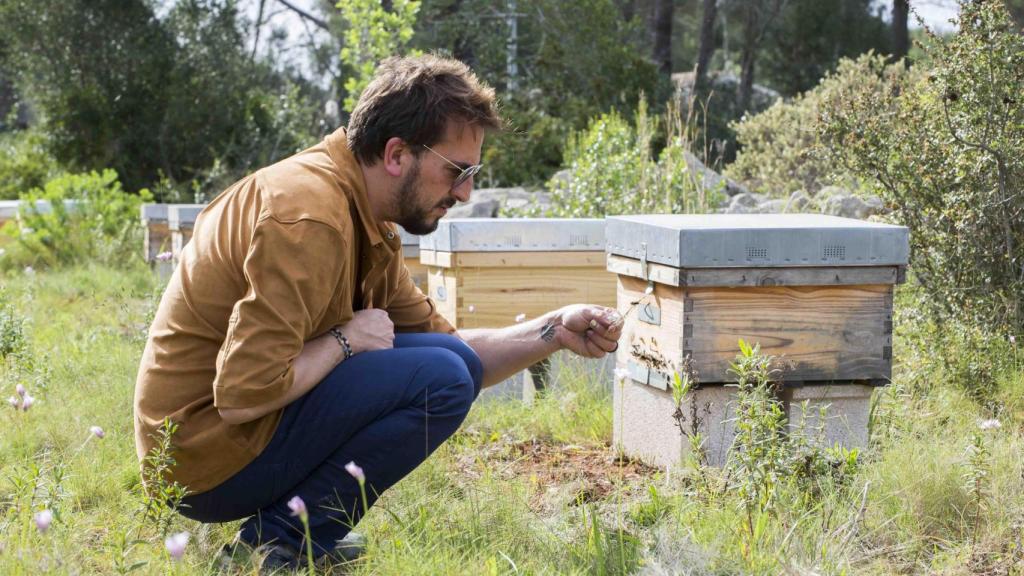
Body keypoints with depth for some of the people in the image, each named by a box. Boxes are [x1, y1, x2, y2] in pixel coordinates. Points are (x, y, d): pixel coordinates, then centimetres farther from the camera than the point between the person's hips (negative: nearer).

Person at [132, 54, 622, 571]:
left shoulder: (363, 218, 9)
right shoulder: (310, 216, -23)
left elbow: (441, 342, 12)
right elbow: (244, 395, -29)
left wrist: (553, 332, 1)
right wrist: (343, 341, -15)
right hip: (210, 458, -10)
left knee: (449, 357, 11)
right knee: (441, 379, -17)